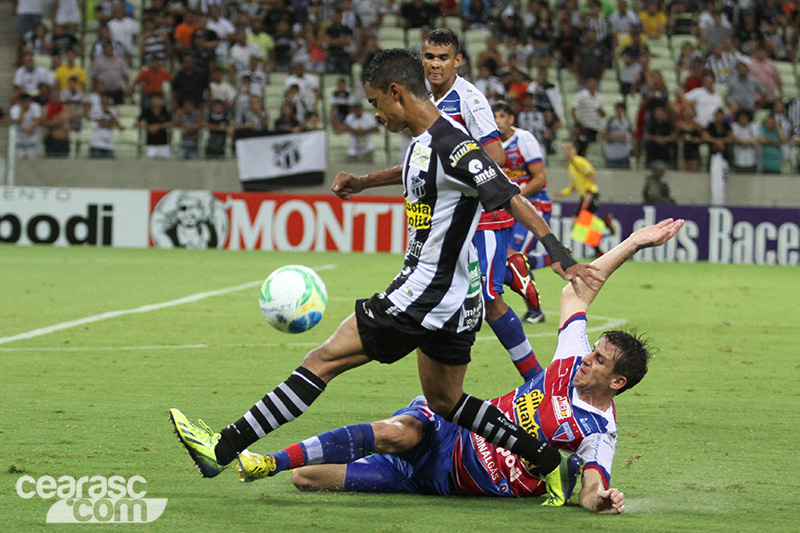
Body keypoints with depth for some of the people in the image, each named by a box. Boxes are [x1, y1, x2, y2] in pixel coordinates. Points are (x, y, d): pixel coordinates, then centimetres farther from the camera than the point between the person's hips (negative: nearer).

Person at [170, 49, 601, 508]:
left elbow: (513, 198, -25)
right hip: (453, 299, 10)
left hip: (427, 295, -10)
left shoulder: (452, 145, -20)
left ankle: (223, 450, -5)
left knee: (325, 360, -7)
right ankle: (551, 463, 22)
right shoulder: (424, 142, 9)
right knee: (445, 402, 21)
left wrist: (560, 256, -32)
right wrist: (366, 182, 37)